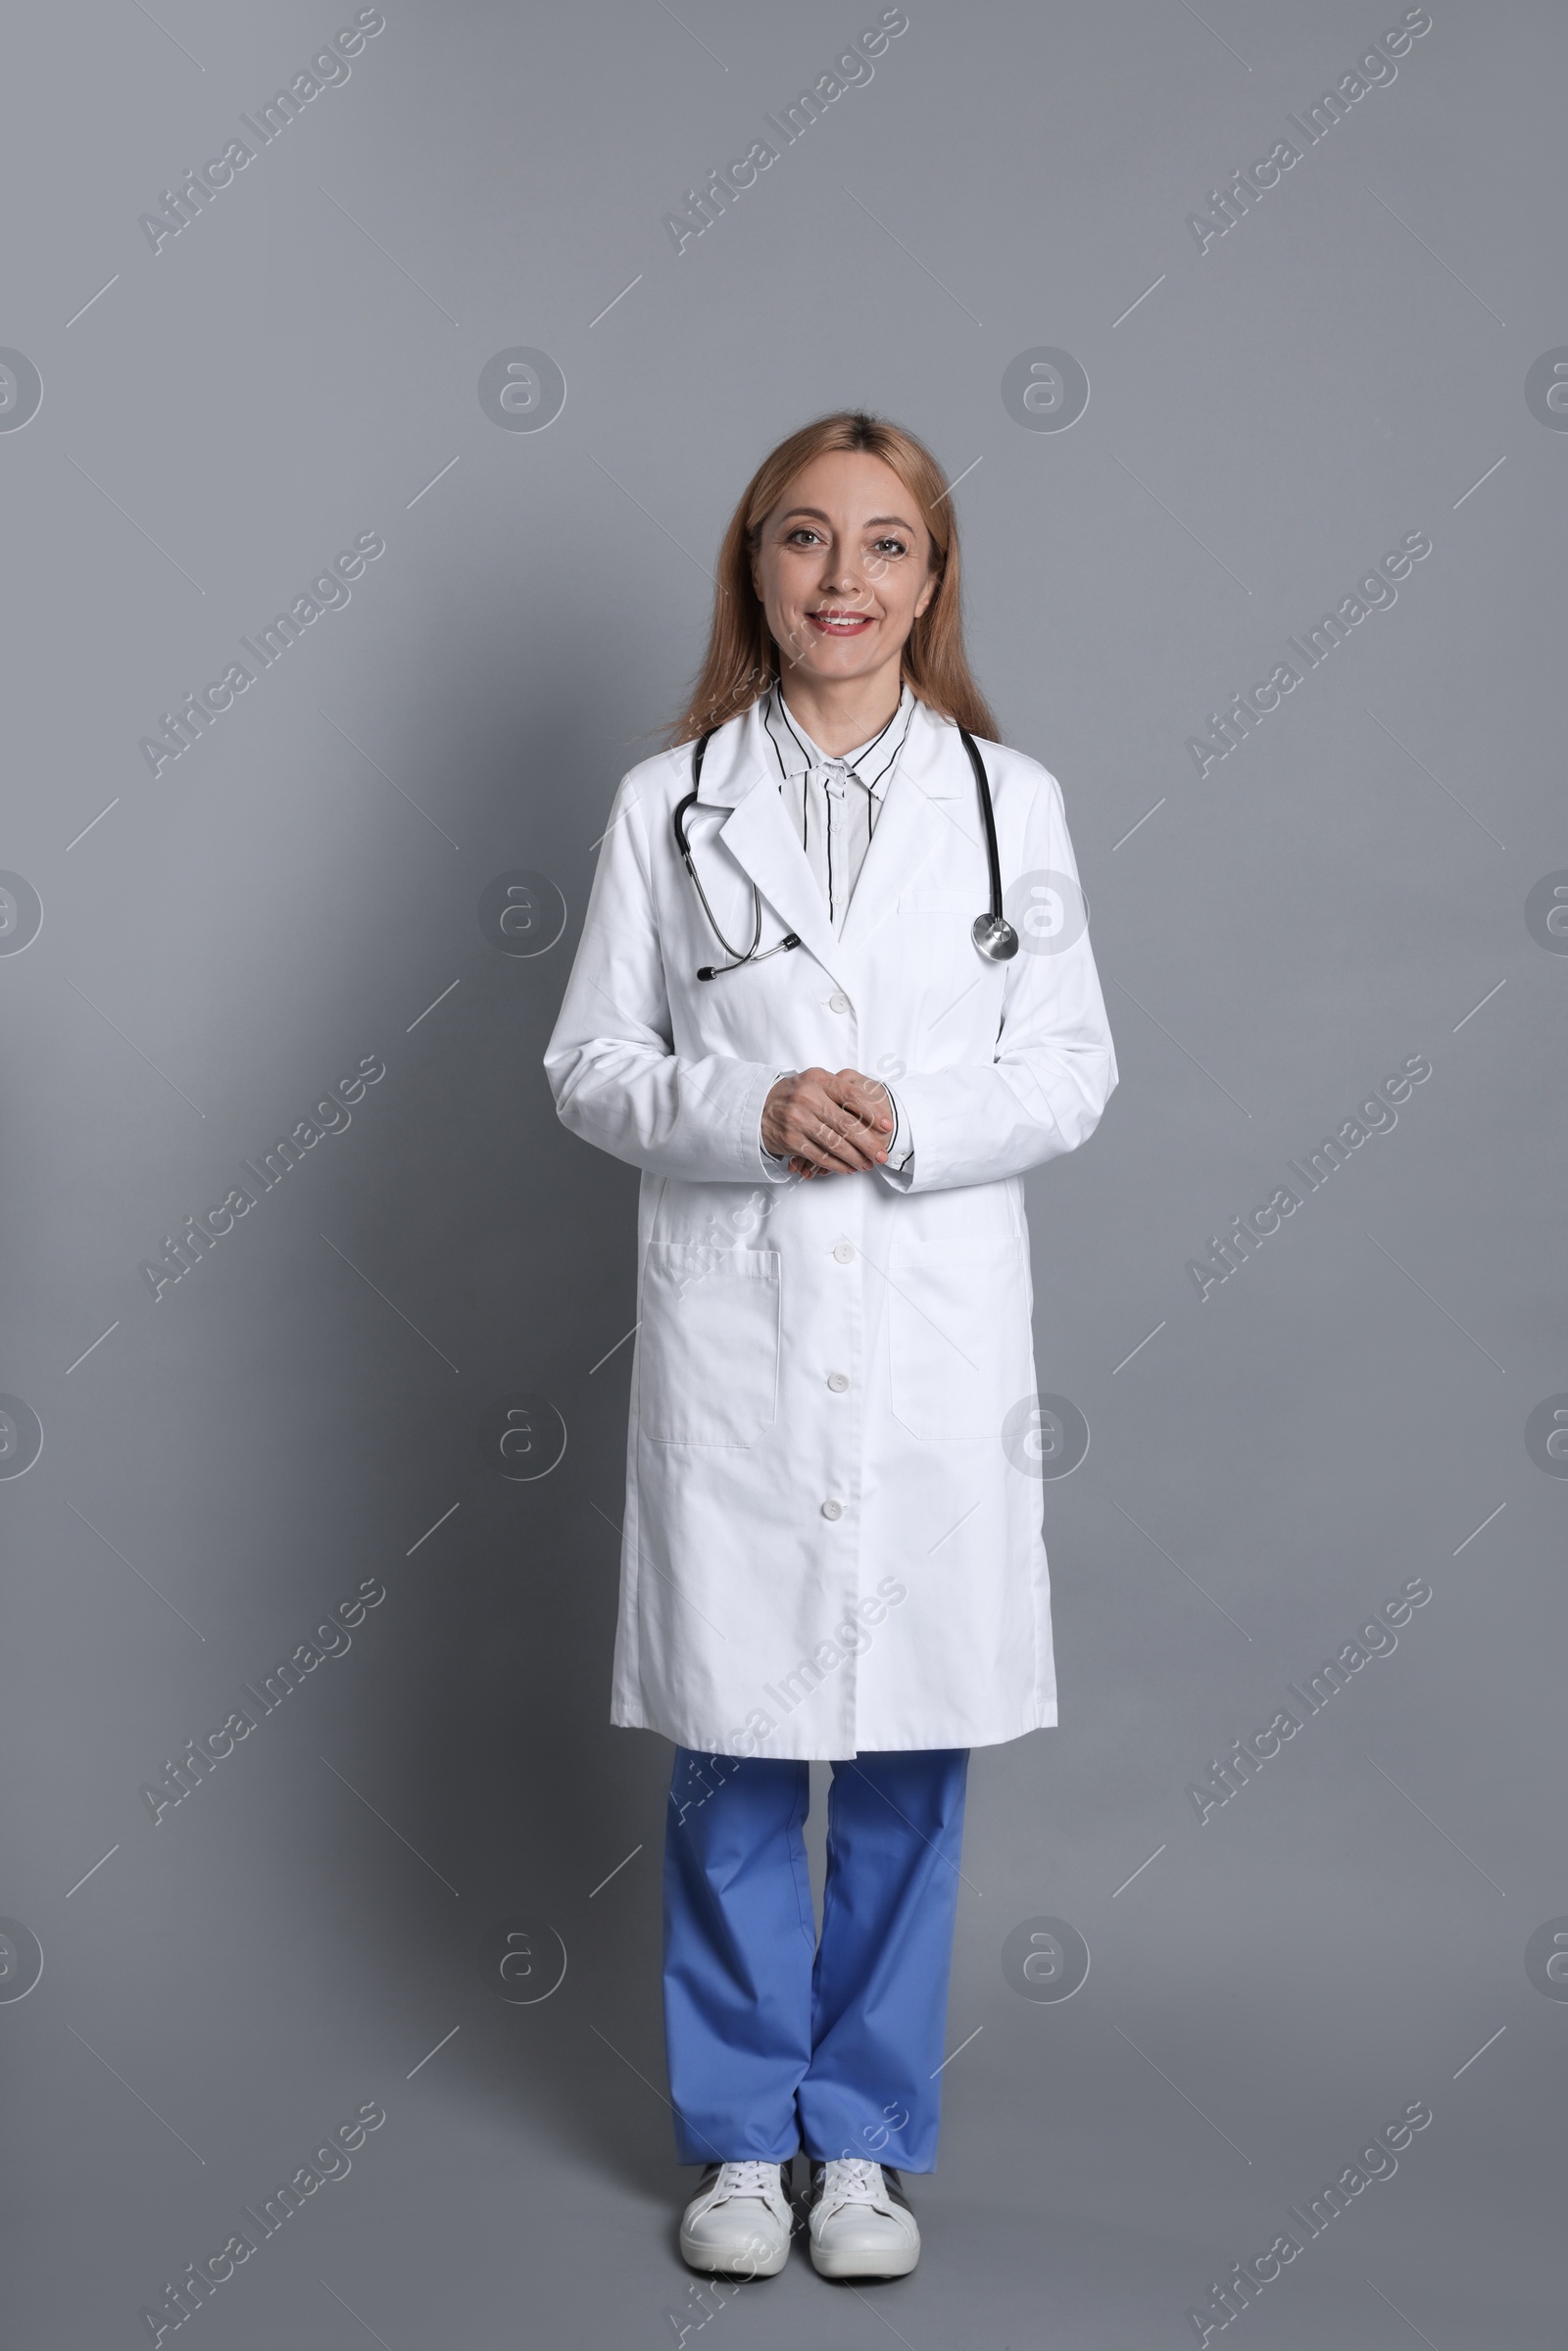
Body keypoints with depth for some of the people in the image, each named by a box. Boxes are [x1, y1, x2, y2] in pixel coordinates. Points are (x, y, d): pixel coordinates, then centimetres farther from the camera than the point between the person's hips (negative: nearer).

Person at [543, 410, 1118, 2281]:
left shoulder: (1010, 798, 5)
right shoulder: (669, 803, 4)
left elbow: (1075, 1071, 4)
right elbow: (589, 1062, 4)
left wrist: (913, 1124, -14)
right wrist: (747, 1111, -14)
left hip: (936, 1344, 1)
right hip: (732, 1336, 0)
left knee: (909, 1762, 7)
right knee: (733, 1759, 7)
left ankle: (868, 2139, 25)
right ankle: (742, 2136, 25)